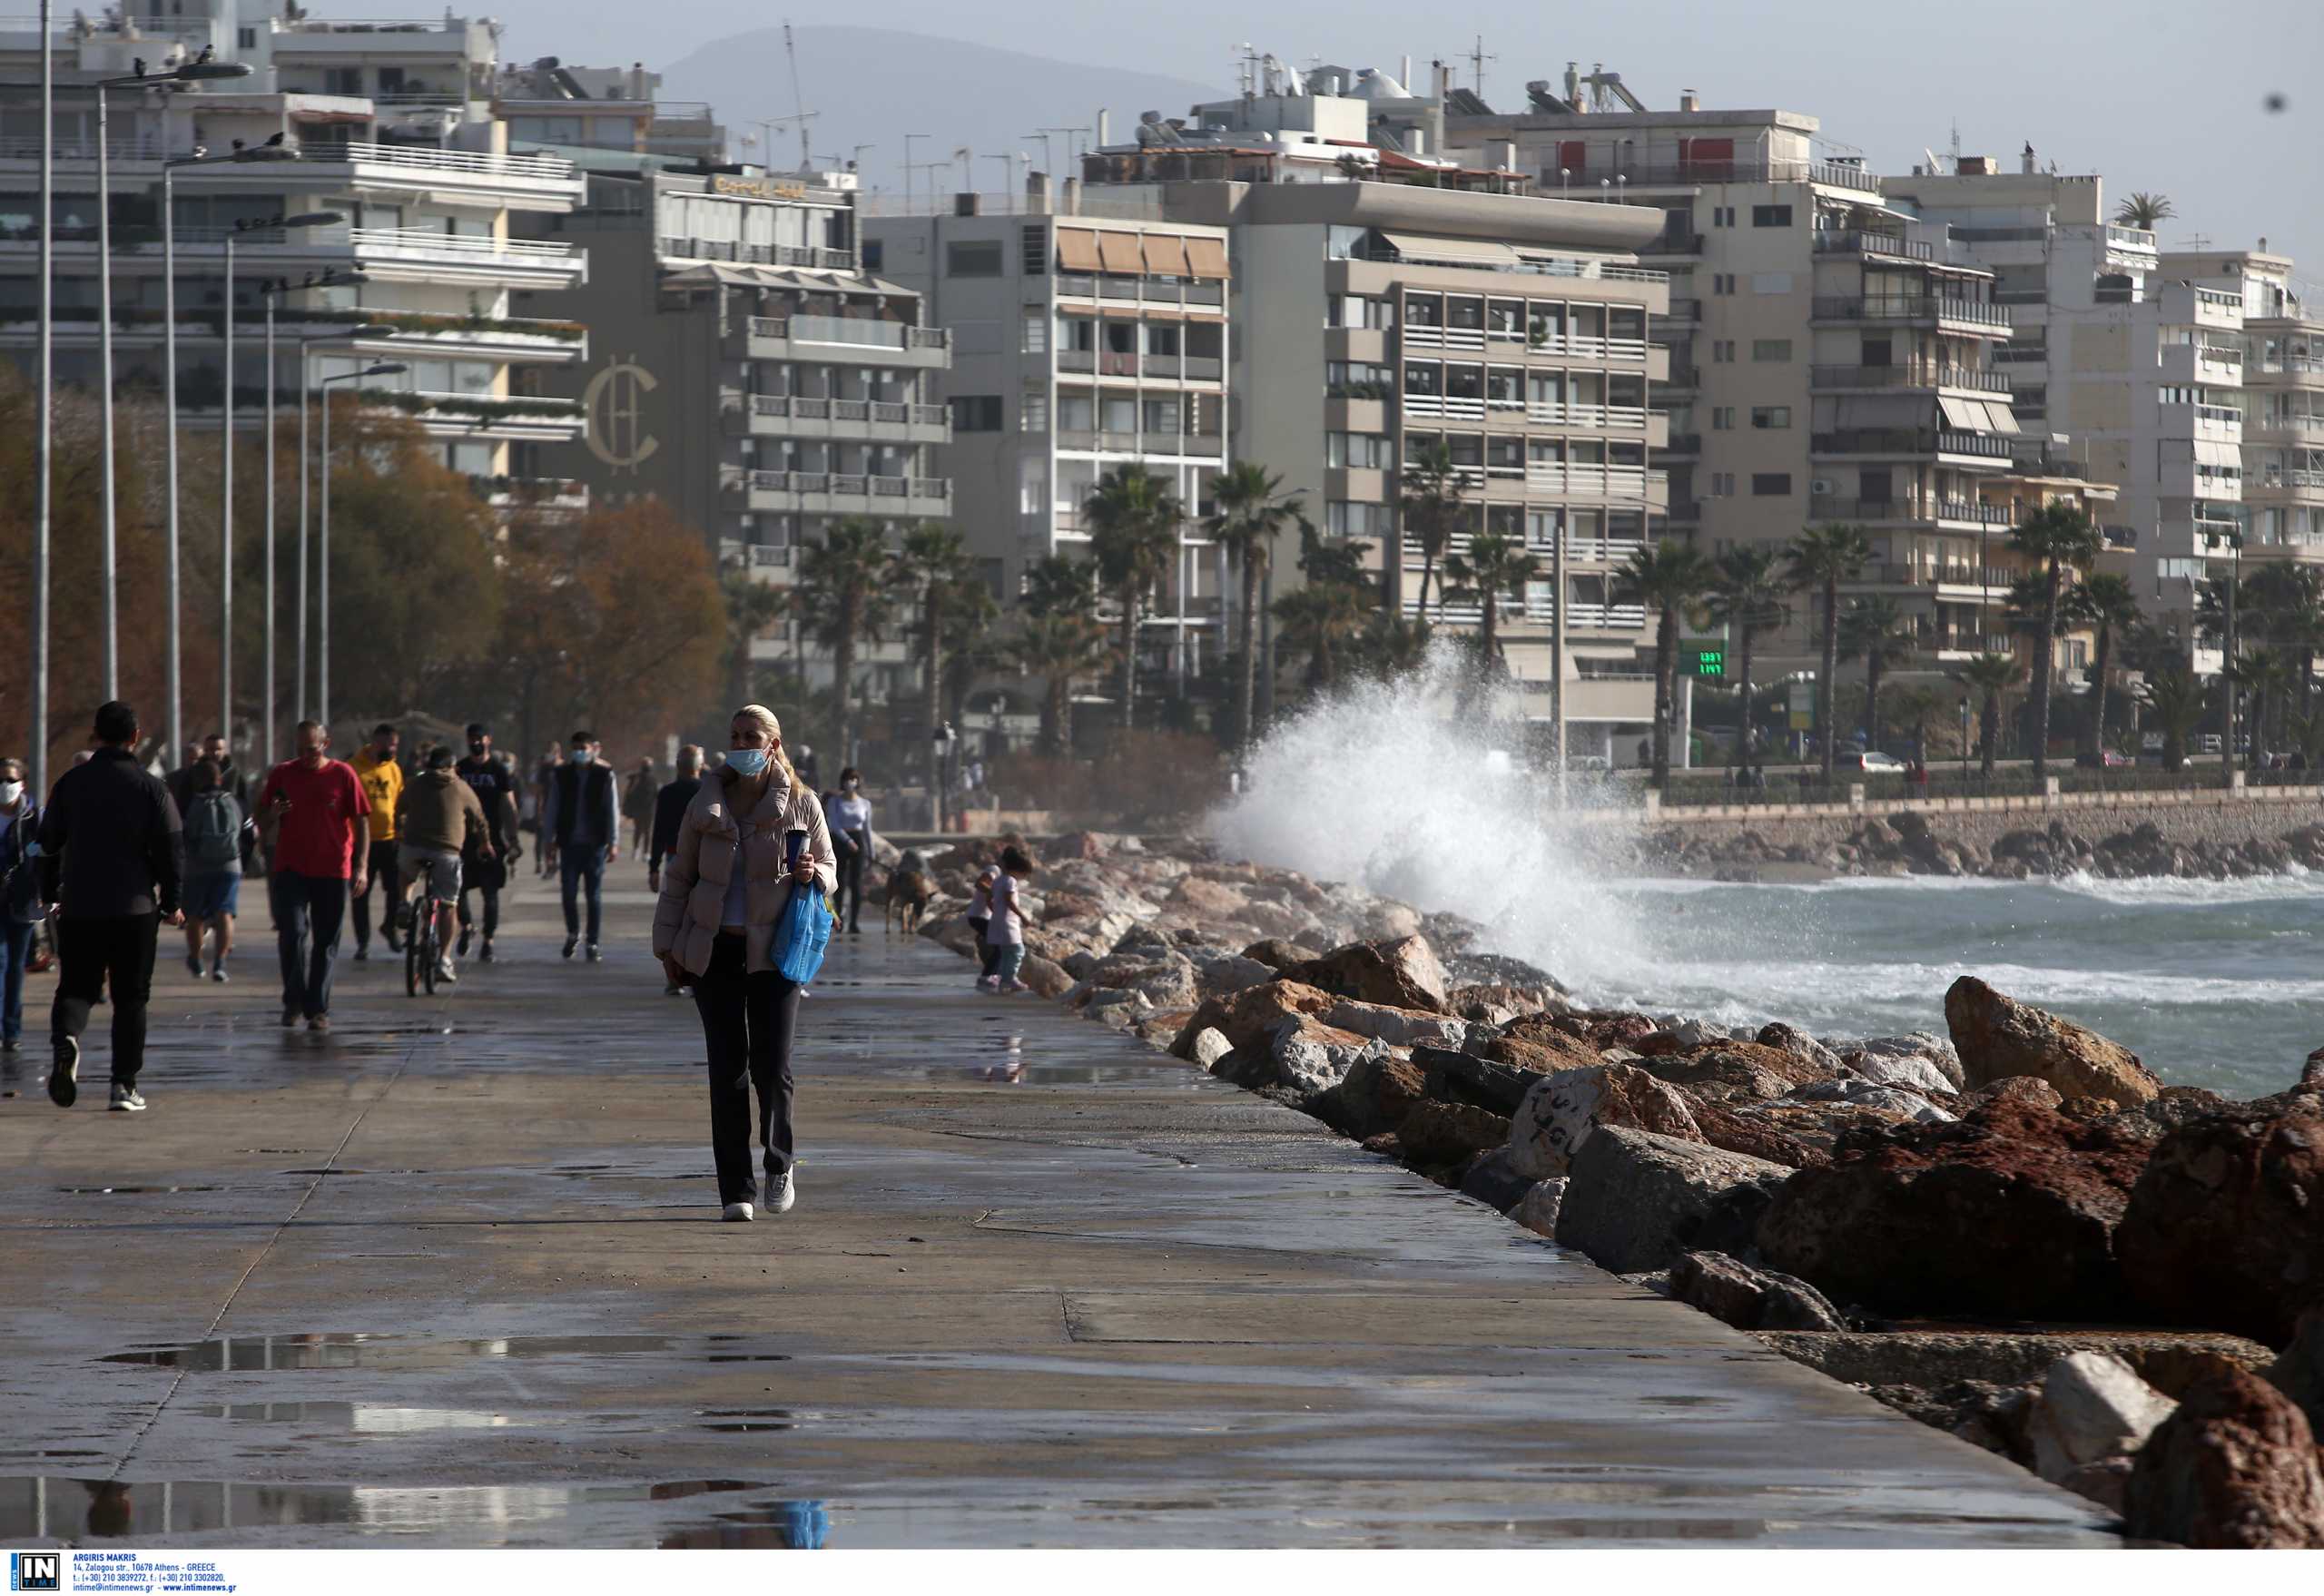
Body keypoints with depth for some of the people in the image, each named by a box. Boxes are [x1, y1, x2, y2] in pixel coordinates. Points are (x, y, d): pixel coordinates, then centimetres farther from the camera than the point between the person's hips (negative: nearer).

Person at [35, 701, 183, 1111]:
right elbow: (168, 850, -5)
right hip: (135, 908, -1)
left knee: (76, 988, 9)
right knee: (130, 999, 8)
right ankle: (125, 1085, 4)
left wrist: (49, 894, 21)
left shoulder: (70, 783, 3)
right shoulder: (151, 788, -4)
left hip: (79, 908, 1)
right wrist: (171, 904, 5)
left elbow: (49, 843, 9)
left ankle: (64, 1039, -23)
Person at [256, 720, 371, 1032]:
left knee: (326, 942, 3)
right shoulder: (283, 774, 6)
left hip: (332, 870, 0)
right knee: (292, 932, -12)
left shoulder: (342, 775, 1)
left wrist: (362, 867, -6)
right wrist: (272, 815, -12)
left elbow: (362, 822, 3)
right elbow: (262, 821, 13)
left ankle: (319, 1009, 10)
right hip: (290, 868, 0)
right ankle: (294, 1001, 3)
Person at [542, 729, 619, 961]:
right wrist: (548, 840, 4)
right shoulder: (560, 775, 4)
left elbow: (613, 811, 0)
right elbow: (551, 810, 8)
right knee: (569, 893, 0)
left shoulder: (605, 775, 0)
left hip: (595, 844, -2)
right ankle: (573, 934, 23)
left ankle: (592, 944, 9)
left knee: (593, 896, 2)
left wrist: (613, 843, -4)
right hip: (569, 844, 2)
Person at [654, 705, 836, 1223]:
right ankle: (735, 1190, 6)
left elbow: (828, 866, 13)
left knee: (772, 1068, -7)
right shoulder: (706, 804, 6)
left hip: (773, 952, -1)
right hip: (714, 949, 1)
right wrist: (668, 946, 8)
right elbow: (679, 876, 12)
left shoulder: (800, 804, 3)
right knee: (727, 1071, 0)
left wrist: (813, 874, -12)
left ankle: (779, 1165, 18)